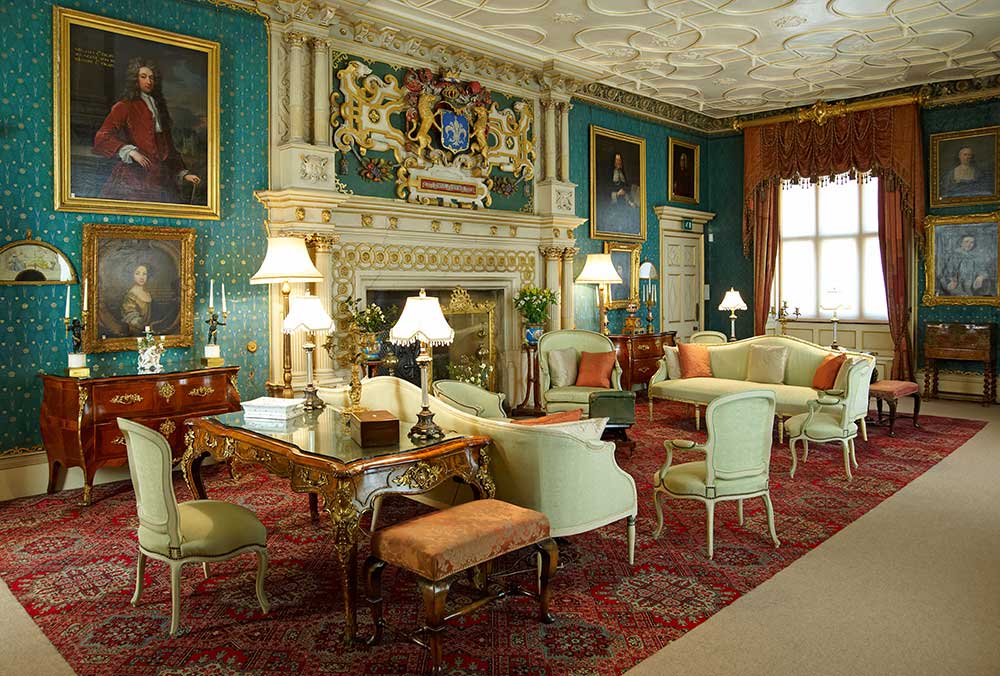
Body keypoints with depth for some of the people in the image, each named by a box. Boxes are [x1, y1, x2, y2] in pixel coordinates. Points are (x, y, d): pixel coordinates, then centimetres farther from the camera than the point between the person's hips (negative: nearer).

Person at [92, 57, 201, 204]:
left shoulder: (159, 108, 22)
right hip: (134, 177, -5)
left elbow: (169, 148, 24)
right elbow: (101, 138, -7)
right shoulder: (124, 107, 4)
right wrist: (130, 151, -18)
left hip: (160, 179, 5)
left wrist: (183, 174, 16)